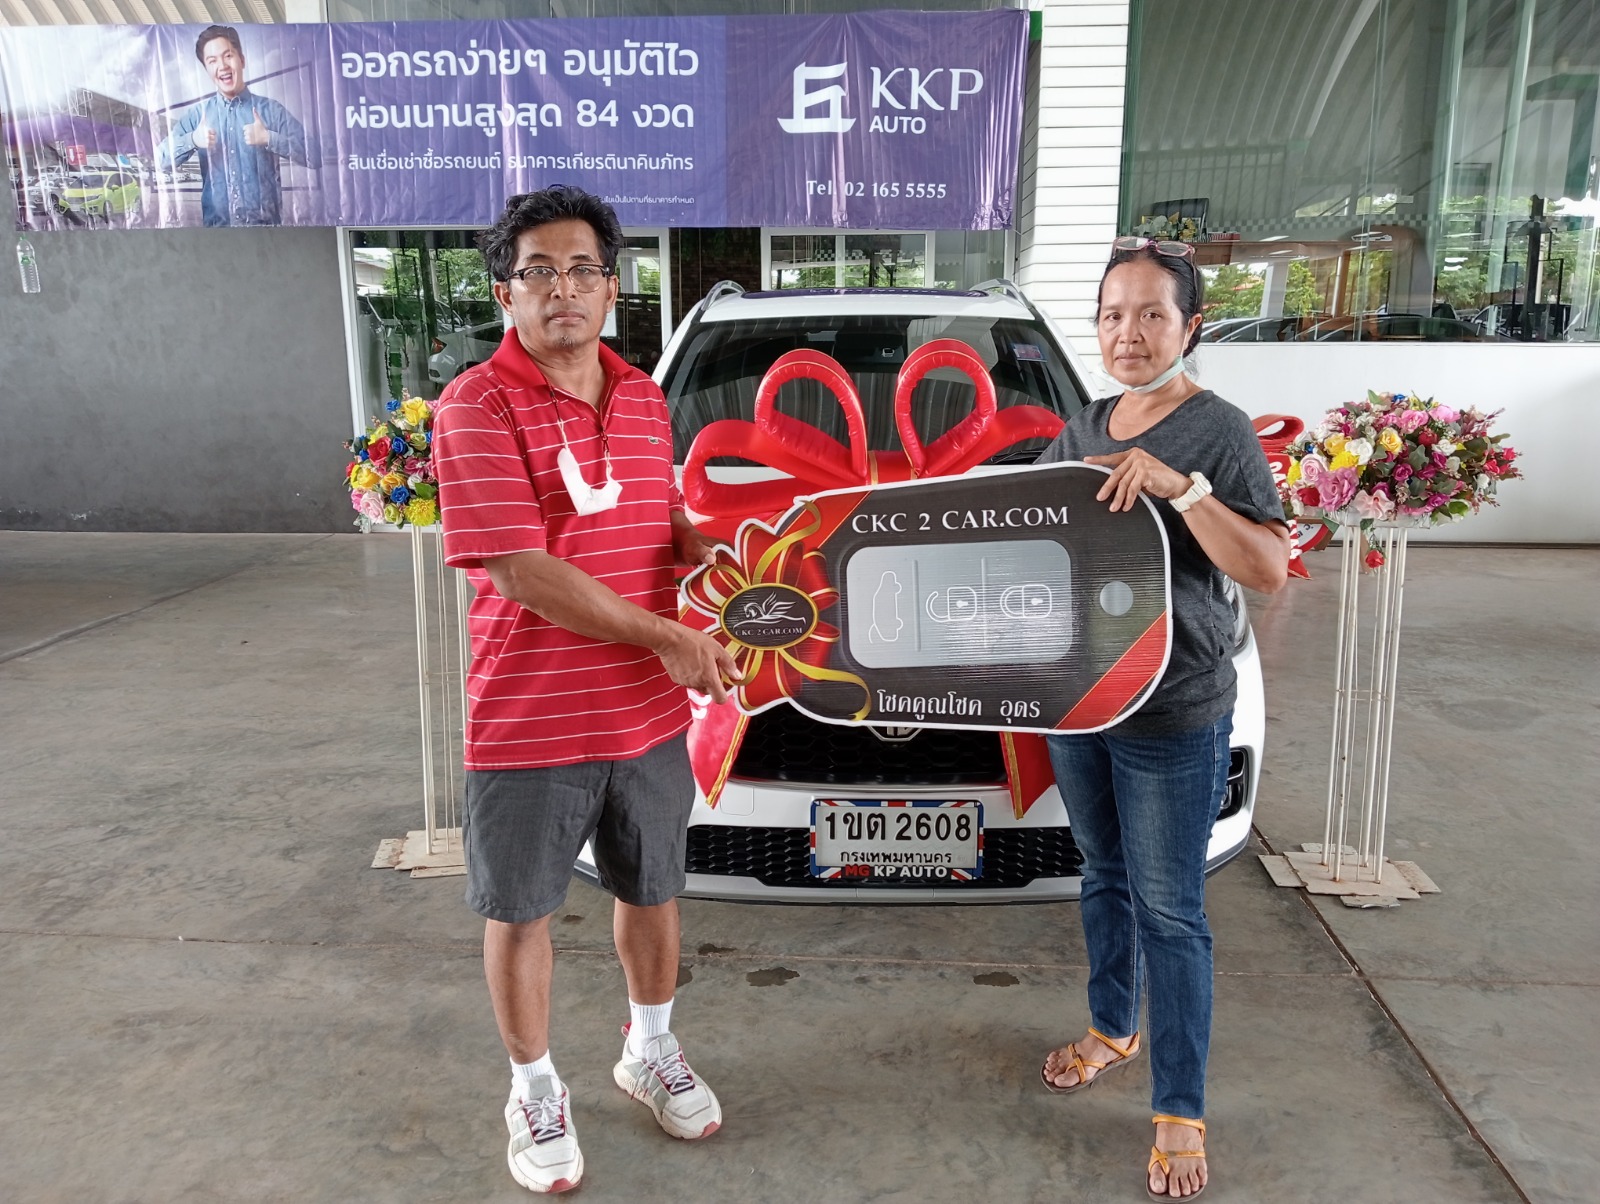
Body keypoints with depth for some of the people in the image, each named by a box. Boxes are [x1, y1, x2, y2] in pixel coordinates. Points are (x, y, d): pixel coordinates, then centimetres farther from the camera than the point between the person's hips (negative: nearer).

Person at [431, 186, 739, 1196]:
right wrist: (668, 639, -20)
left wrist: (716, 552, -5)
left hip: (650, 714, 6)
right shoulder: (478, 407, -15)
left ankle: (652, 1053, 46)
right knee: (521, 913, 13)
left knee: (652, 890, 21)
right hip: (527, 723, -5)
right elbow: (521, 569, -22)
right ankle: (536, 1093, 37)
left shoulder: (645, 398, 6)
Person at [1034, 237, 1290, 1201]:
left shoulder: (1219, 432, -12)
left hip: (1173, 716, -6)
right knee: (1105, 875, 21)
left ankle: (1182, 1112, 16)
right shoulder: (1084, 429, 8)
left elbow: (1270, 569, -20)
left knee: (1169, 909, 2)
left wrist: (1180, 488, -30)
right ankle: (1115, 1029, 42)